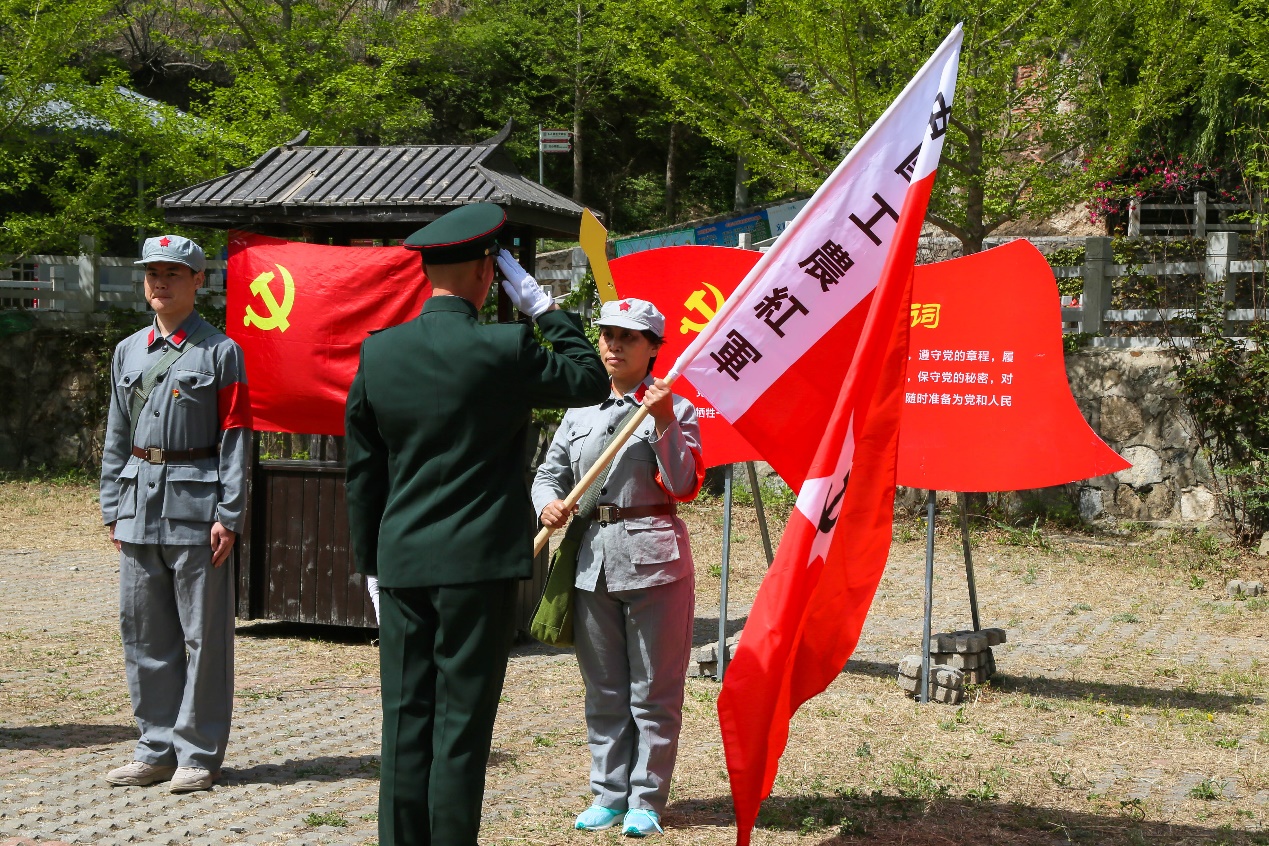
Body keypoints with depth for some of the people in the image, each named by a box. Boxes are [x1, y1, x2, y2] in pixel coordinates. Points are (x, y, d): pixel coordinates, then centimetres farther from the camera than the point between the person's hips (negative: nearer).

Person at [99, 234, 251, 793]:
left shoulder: (221, 352, -2)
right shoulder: (128, 352, 13)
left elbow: (235, 438, -6)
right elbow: (116, 437, 16)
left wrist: (229, 515, -12)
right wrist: (112, 507, 10)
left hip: (197, 504, -5)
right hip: (140, 507, 6)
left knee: (204, 635, 0)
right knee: (143, 633, 9)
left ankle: (198, 755, 8)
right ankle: (157, 748, 20)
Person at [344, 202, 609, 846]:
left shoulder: (378, 352, 2)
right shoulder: (505, 350, -10)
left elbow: (362, 471, 9)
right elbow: (590, 379, 6)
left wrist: (370, 561, 17)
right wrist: (542, 307, 9)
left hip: (402, 563, 4)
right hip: (479, 562, -4)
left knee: (406, 721, 9)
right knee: (462, 725, 2)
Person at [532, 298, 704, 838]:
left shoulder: (675, 408, -2)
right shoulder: (580, 411, 11)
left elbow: (684, 487, -10)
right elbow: (550, 473, 14)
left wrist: (664, 424, -20)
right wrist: (548, 505, -8)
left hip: (653, 559, -4)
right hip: (593, 559, 5)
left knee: (653, 691, 2)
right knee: (604, 690, 12)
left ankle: (646, 801, 11)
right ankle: (609, 794, 22)